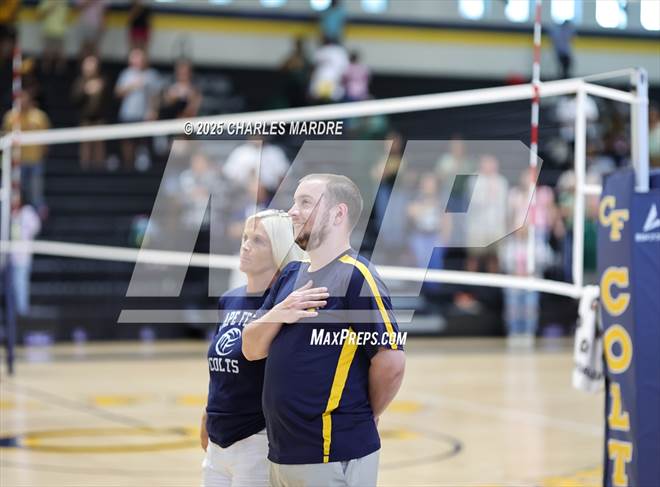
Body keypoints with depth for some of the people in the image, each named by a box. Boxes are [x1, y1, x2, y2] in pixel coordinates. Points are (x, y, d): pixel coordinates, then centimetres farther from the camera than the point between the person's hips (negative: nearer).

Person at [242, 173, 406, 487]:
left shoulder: (356, 276, -12)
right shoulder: (290, 275, 12)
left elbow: (391, 361, -17)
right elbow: (251, 349, 10)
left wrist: (364, 417, -1)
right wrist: (278, 313, -9)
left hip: (334, 458, -8)